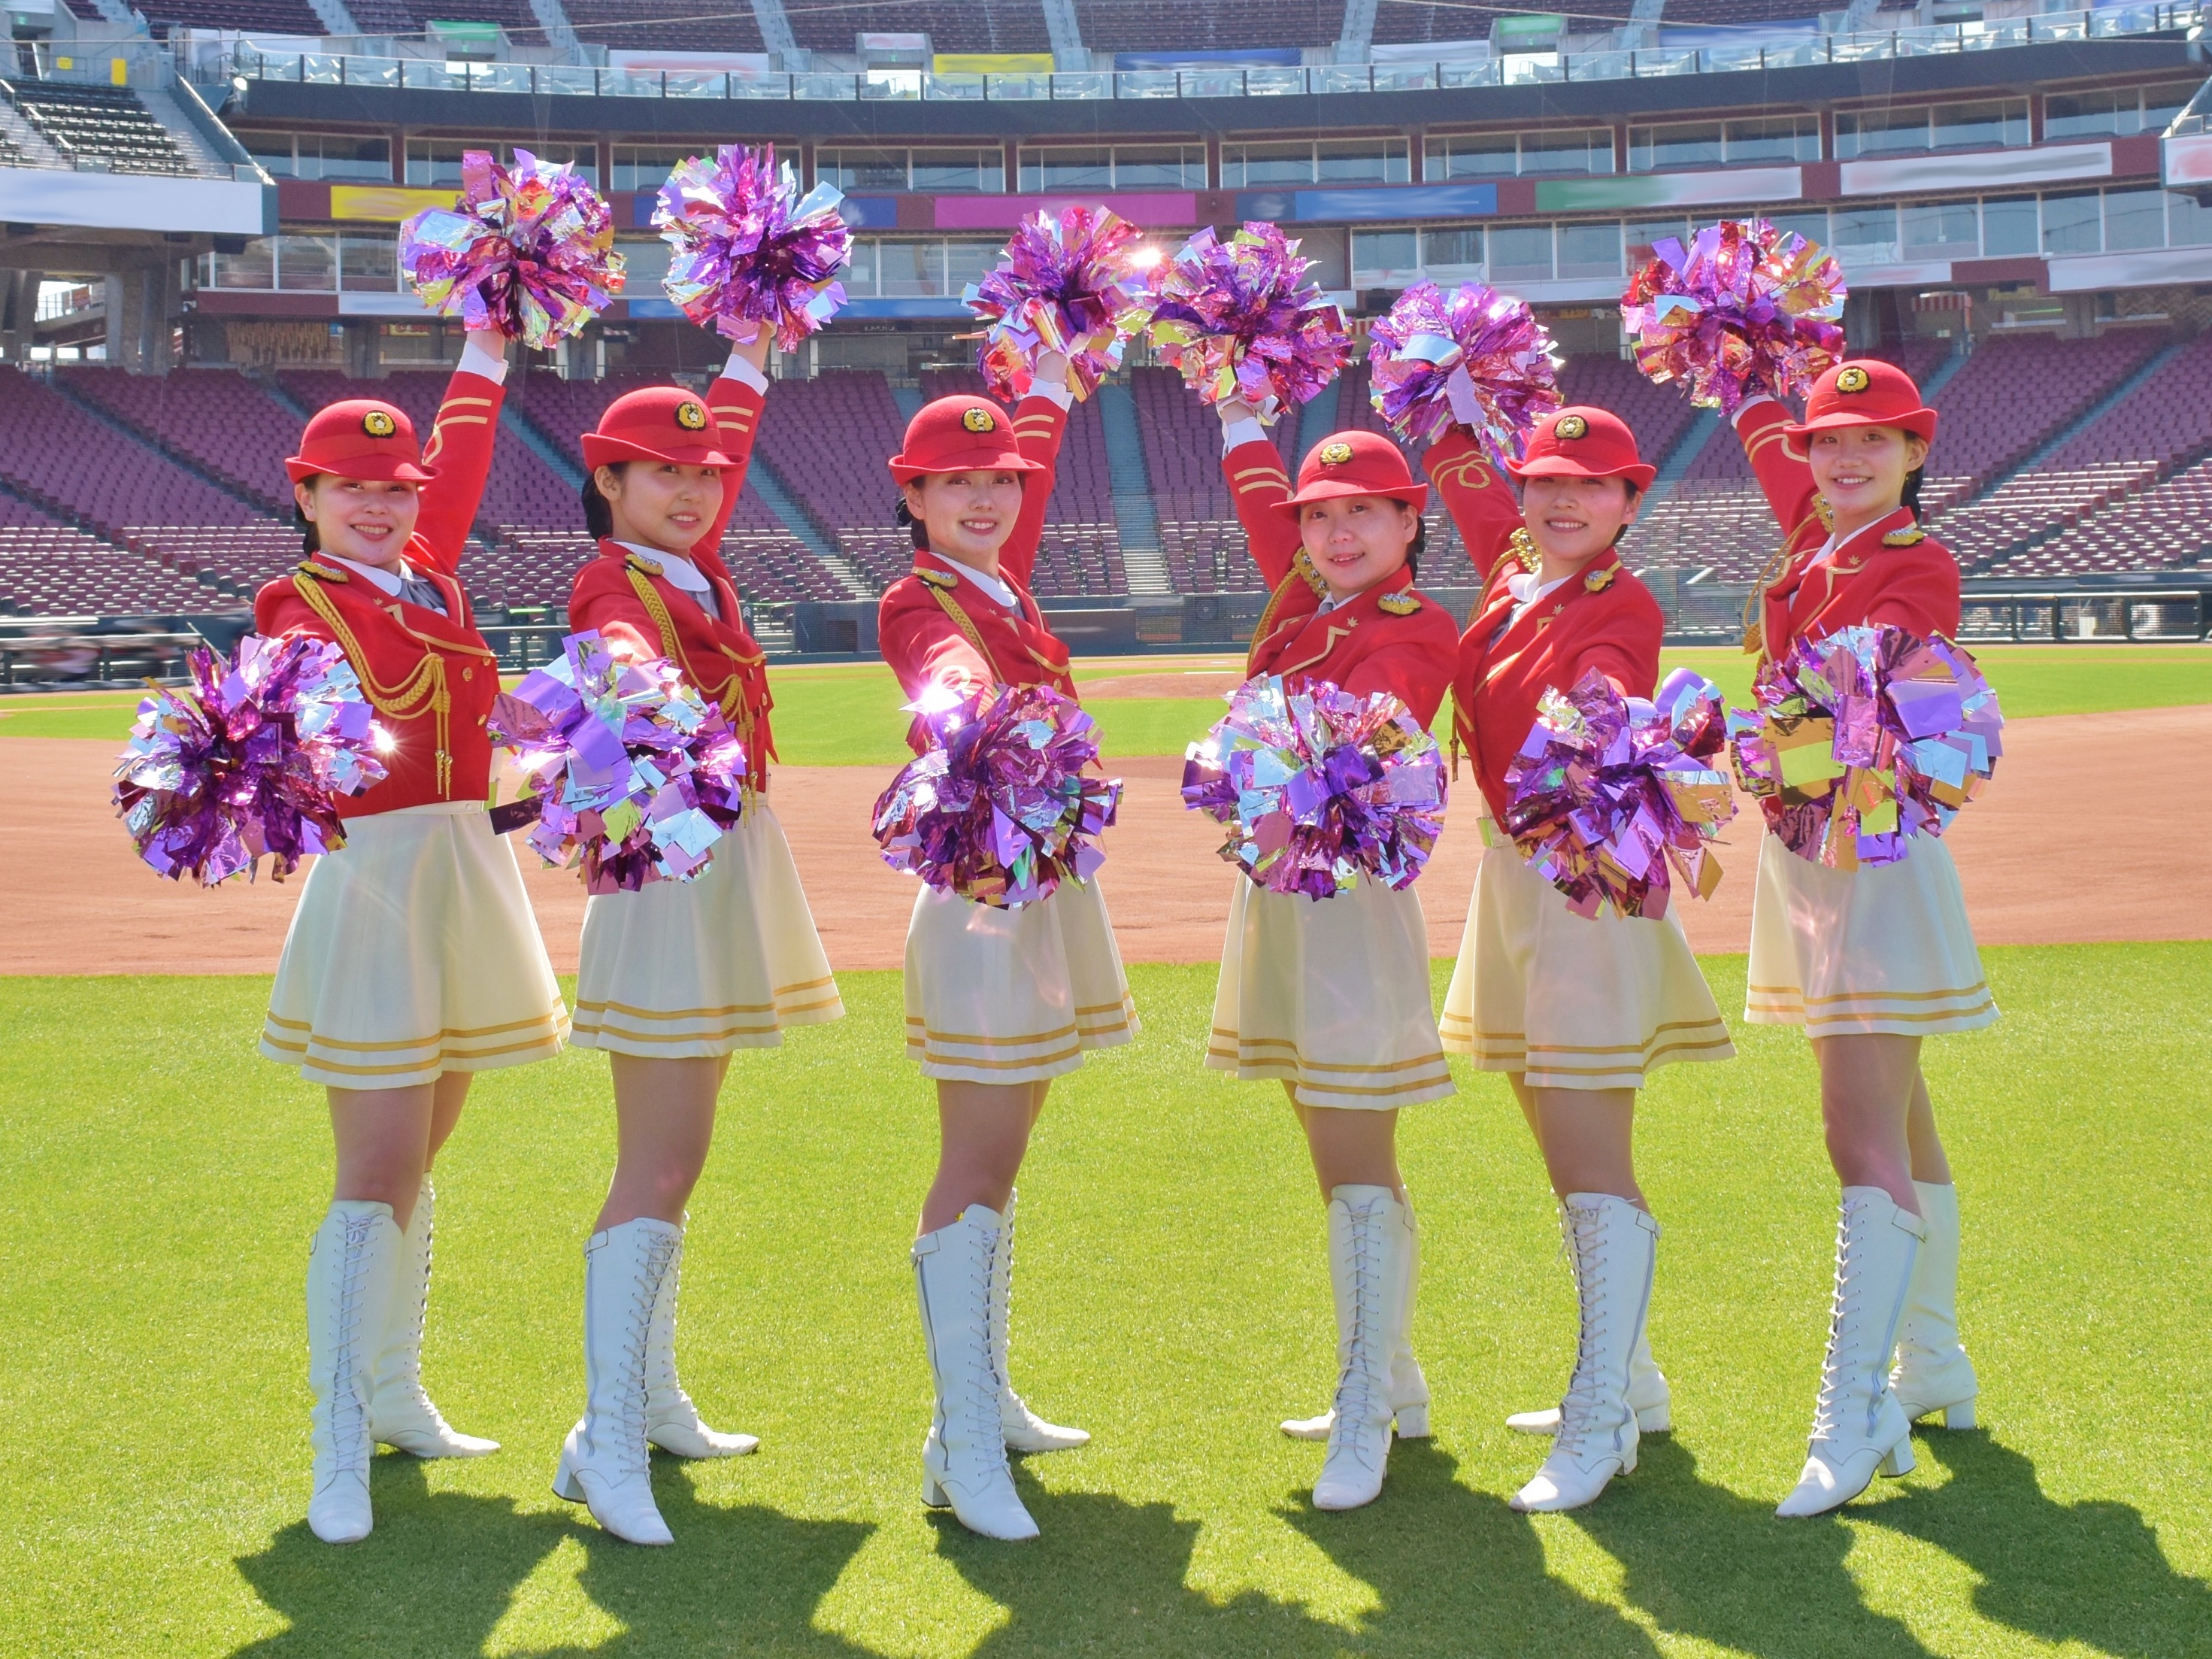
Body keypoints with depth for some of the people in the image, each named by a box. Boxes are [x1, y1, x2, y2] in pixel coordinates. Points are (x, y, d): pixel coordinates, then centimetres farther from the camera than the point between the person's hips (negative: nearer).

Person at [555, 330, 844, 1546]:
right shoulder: (617, 587, -14)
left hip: (732, 868, 9)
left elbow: (734, 441, 29)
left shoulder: (695, 569, 9)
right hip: (669, 873, -9)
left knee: (670, 1154, 14)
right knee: (662, 1162, -11)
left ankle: (652, 1401, 24)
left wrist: (754, 348, 40)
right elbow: (620, 661, -39)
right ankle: (608, 1442, -9)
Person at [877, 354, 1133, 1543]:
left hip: (1053, 884, 9)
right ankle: (963, 1449, -5)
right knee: (977, 1169, -8)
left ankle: (988, 1399, 25)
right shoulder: (918, 603, -12)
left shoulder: (1004, 581, 11)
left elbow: (1042, 439, 27)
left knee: (998, 1159, 15)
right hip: (982, 892, -9)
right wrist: (960, 720, -58)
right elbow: (947, 672, -38)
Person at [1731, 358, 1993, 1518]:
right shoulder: (1812, 535, 10)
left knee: (1863, 1130, -14)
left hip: (1878, 853, -8)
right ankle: (1935, 1371, 30)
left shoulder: (1918, 566, -11)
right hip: (1799, 849, 8)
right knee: (1894, 1119, 17)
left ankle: (1854, 1417, -16)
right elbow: (1760, 426, 28)